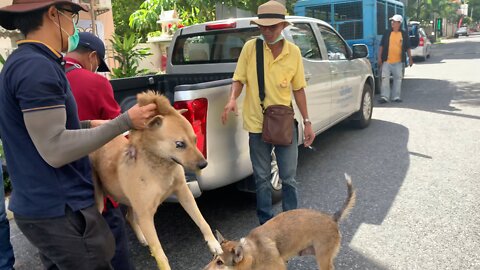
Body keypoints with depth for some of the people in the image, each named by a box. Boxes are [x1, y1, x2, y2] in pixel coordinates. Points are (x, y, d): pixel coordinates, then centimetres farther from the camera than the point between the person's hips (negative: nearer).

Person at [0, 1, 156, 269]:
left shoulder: (22, 62, 11)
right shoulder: (36, 67, -21)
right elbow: (55, 150, -24)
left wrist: (89, 125, 14)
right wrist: (125, 122, -21)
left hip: (41, 204, 10)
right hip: (60, 209, -10)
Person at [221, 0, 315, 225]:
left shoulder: (293, 52, -2)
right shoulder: (250, 47, -6)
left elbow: (298, 88, 5)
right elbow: (239, 79, 0)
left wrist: (307, 122, 5)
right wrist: (233, 99, -22)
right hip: (257, 123, -1)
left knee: (289, 178, 9)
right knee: (262, 179, 12)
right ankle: (266, 223, 28)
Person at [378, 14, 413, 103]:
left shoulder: (404, 34, 5)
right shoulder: (387, 33, 4)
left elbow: (408, 48, 10)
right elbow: (381, 46, 5)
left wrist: (410, 58, 9)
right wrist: (379, 57, -2)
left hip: (398, 61, 1)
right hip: (386, 61, -1)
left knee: (398, 79, 7)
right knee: (385, 78, -5)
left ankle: (396, 97, 16)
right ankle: (384, 96, -1)